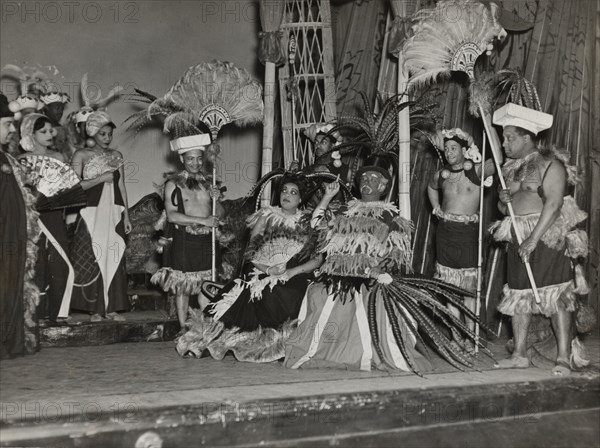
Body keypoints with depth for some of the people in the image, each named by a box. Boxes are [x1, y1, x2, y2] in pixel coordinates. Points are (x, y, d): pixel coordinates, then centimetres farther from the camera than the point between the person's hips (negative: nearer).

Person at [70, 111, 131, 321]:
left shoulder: (116, 155, 14)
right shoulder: (81, 155, 1)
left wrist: (126, 215, 11)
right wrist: (100, 178, -11)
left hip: (114, 214, 4)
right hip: (92, 214, -3)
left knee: (114, 259, 0)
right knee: (93, 259, -5)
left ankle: (112, 307, 6)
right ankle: (95, 308, 2)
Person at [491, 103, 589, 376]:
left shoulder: (550, 164, -8)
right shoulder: (511, 168, 15)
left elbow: (554, 205, -18)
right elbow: (503, 209, 22)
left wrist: (533, 239, -22)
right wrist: (503, 200, -3)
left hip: (547, 237, -7)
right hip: (518, 239, 7)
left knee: (556, 297, -7)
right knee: (518, 295, 6)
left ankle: (564, 358, -3)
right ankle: (520, 355, 13)